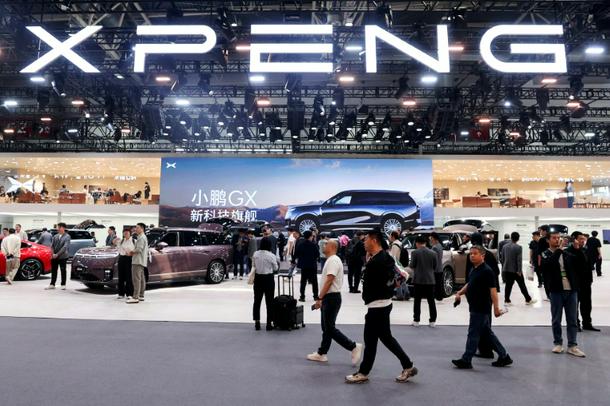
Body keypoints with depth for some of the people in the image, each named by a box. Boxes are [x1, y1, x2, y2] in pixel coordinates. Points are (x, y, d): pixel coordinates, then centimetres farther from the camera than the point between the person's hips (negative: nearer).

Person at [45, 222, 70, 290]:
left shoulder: (67, 236, -8)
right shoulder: (55, 236, 9)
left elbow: (65, 247, -15)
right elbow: (52, 245, 9)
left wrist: (57, 254, -17)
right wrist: (53, 254, -6)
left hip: (62, 257, -5)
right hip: (54, 256, 5)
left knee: (63, 271, 4)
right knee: (53, 271, 9)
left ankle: (63, 285, 12)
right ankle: (52, 284, 17)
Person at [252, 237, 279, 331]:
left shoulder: (255, 254, -4)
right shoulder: (271, 256, -14)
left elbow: (253, 266, 7)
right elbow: (276, 268, -4)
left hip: (258, 278, 3)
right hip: (268, 278, -3)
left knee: (257, 300, 13)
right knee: (269, 301, 6)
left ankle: (257, 323, 17)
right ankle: (269, 324, 9)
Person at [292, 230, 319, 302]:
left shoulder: (300, 245, -4)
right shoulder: (313, 245, -11)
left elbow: (296, 254, -2)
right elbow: (318, 255, -8)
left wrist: (293, 261, 13)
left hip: (304, 266, 2)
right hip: (313, 266, -2)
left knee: (303, 281, 9)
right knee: (314, 281, 11)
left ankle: (302, 297, 6)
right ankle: (315, 296, 14)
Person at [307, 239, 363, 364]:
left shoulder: (333, 260, -18)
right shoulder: (331, 260, 15)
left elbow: (329, 281, -24)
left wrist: (319, 298, -22)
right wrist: (321, 299, 21)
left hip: (331, 298, -10)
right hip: (329, 298, 10)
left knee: (330, 328, -6)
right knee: (326, 328, 15)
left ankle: (354, 347, -2)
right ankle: (321, 354, 23)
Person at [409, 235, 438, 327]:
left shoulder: (415, 252, -9)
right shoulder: (433, 253, 1)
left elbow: (412, 265, -7)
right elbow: (434, 267, 6)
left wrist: (410, 265, 15)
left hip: (418, 280, -2)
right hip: (430, 280, 2)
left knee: (417, 301, 6)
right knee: (431, 301, 8)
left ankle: (416, 320, 9)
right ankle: (433, 321, 10)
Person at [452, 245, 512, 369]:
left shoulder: (487, 271, -16)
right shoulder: (474, 270, 11)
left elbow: (493, 289, -19)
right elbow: (469, 284, 24)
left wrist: (496, 308, -22)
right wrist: (459, 293, 10)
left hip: (481, 309, -9)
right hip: (475, 307, 9)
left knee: (473, 333, -2)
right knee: (487, 333, 16)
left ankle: (466, 360, 6)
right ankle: (504, 356, 27)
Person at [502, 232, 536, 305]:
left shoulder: (504, 246, 3)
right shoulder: (518, 247, -12)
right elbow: (519, 260, -15)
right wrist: (519, 270, -12)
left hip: (506, 269, 4)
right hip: (516, 270, -4)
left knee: (508, 285, 8)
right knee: (522, 285, 8)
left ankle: (507, 300, 7)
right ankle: (528, 300, 20)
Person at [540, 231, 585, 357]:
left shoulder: (568, 253, 9)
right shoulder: (546, 254, -1)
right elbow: (547, 265, -21)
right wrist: (558, 250, -20)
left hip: (571, 291, 3)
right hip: (556, 291, -3)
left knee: (572, 320, 6)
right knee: (556, 320, 7)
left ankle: (572, 346, 14)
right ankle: (558, 343, 20)